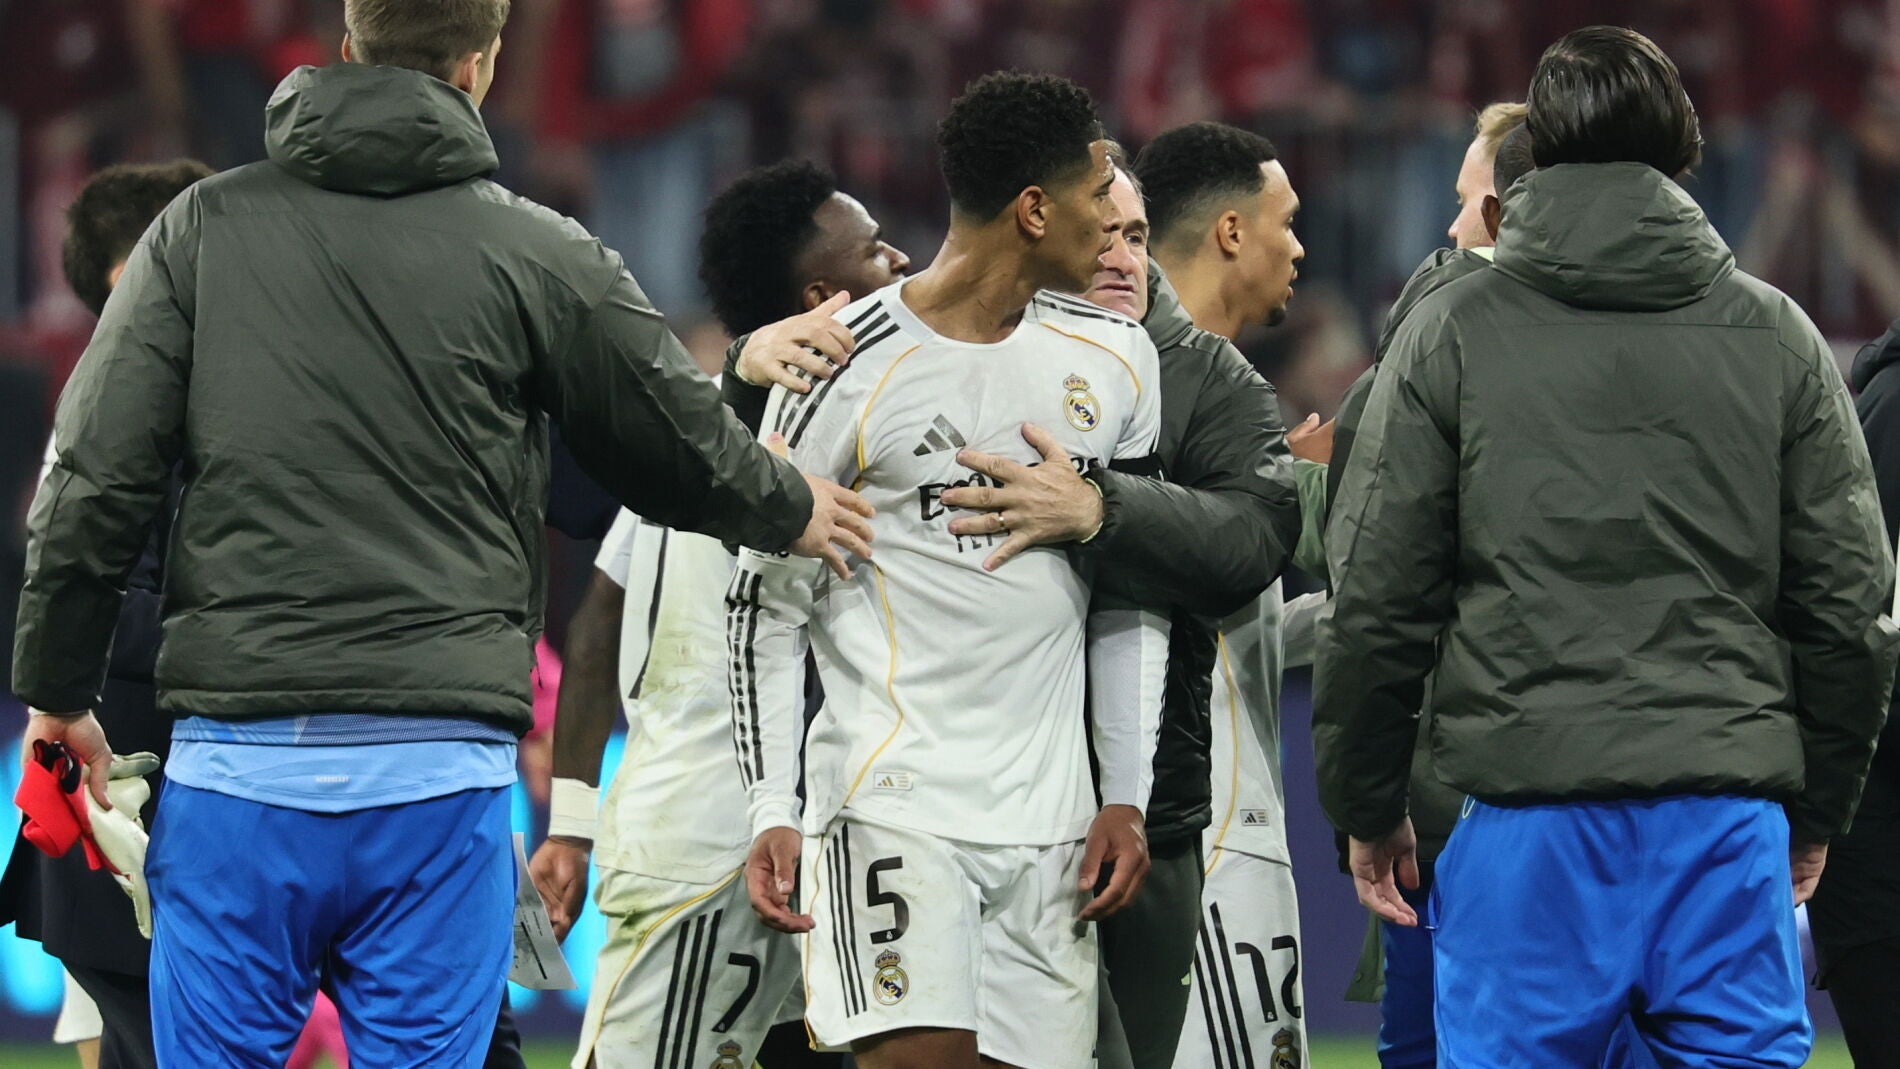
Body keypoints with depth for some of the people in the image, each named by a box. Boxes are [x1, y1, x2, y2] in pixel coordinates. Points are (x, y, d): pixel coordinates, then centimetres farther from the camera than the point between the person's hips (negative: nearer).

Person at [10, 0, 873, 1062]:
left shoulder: (202, 228, 5)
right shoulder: (537, 255, 2)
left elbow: (96, 482, 2)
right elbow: (687, 452, 15)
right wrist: (792, 512, 37)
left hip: (238, 766, 1)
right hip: (440, 775, -1)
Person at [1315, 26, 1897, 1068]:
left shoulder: (1449, 333, 3)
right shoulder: (1777, 338, 8)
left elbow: (1375, 600, 1)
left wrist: (1366, 807, 11)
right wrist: (1816, 807, 19)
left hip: (1527, 815, -1)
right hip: (1730, 809, 2)